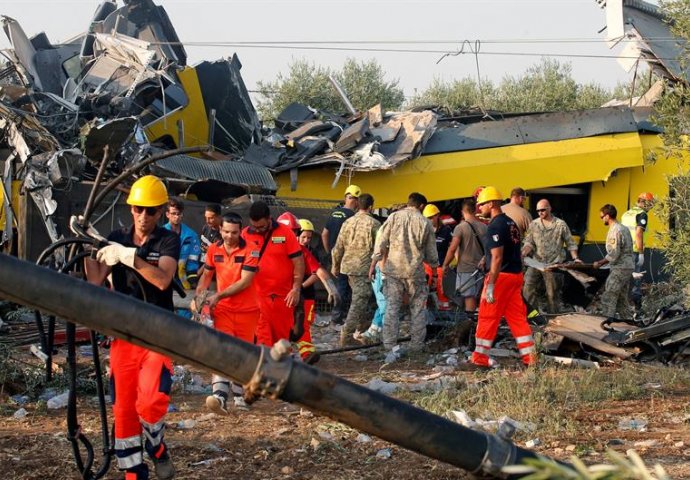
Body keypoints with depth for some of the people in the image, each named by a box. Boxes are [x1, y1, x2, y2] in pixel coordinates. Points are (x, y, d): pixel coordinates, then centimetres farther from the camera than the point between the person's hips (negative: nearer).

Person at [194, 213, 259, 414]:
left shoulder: (249, 251, -10)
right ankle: (220, 395, -30)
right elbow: (207, 275, 18)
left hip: (247, 310, -2)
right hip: (223, 310, 2)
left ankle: (239, 396, 22)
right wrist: (198, 296, 2)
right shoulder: (214, 250, 4)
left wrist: (218, 295, -19)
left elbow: (245, 282, -17)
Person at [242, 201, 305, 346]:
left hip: (283, 296, 0)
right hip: (257, 295, 0)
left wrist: (296, 289, -7)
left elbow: (298, 262, -1)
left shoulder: (285, 233, -3)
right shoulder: (245, 234, 0)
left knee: (282, 336, 11)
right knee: (261, 337, -6)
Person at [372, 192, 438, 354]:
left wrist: (373, 264, 4)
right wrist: (435, 267, 24)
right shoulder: (425, 223, 2)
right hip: (415, 272, 0)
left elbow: (381, 242, -1)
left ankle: (389, 344, 2)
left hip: (394, 270, 1)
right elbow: (431, 252, 8)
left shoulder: (394, 217, 1)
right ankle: (416, 345, 10)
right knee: (417, 309, 9)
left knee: (392, 307, 4)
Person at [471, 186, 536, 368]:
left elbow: (497, 258, -21)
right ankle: (529, 356, 9)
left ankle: (480, 356, 9)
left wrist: (491, 285, -21)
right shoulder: (511, 222, 13)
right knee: (517, 316, 11)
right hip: (516, 274, 9)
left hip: (501, 276, -9)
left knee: (487, 317, 2)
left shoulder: (495, 226, -15)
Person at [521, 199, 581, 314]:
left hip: (553, 264, -3)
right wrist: (525, 252, -14)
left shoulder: (561, 224, -1)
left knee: (552, 294, 4)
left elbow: (570, 244, 5)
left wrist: (575, 258, -5)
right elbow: (529, 242, 6)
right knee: (528, 289, -6)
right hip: (536, 263, 3)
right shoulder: (534, 224, 6)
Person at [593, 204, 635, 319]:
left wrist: (600, 263, -8)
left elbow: (613, 255, -19)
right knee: (622, 300, 15)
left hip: (619, 269, -10)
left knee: (607, 300, -8)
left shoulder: (615, 231, -15)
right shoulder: (624, 228, 15)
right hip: (628, 267, 10)